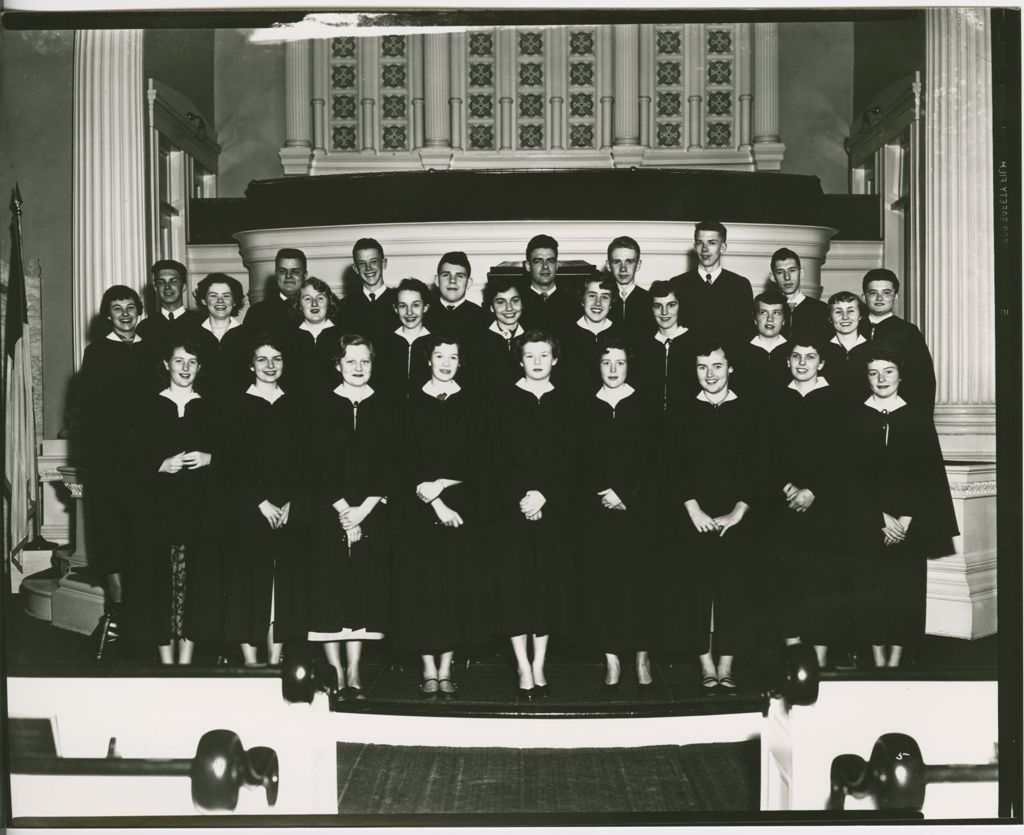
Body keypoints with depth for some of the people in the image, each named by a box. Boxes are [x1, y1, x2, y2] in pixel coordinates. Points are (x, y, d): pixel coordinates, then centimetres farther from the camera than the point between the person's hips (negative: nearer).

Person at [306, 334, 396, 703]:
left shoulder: (384, 410, 7)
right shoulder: (322, 408, 3)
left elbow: (390, 465, 1)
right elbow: (318, 465, -2)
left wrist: (363, 510, -9)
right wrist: (343, 509, -11)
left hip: (371, 516, 1)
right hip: (328, 514, -1)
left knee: (364, 588, 1)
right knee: (331, 589, -3)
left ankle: (354, 675, 6)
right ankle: (336, 674, 2)